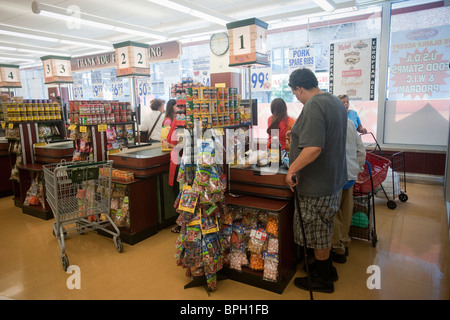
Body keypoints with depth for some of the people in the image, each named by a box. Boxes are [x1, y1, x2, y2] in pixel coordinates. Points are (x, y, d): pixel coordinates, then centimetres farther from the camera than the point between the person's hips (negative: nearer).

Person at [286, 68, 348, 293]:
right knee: (323, 230, 23)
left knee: (317, 234, 7)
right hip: (333, 179, 10)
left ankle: (322, 280, 25)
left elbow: (313, 148, -33)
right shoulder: (335, 101, 10)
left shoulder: (313, 106, -22)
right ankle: (327, 269, 39)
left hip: (317, 184, -10)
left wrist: (292, 169, -23)